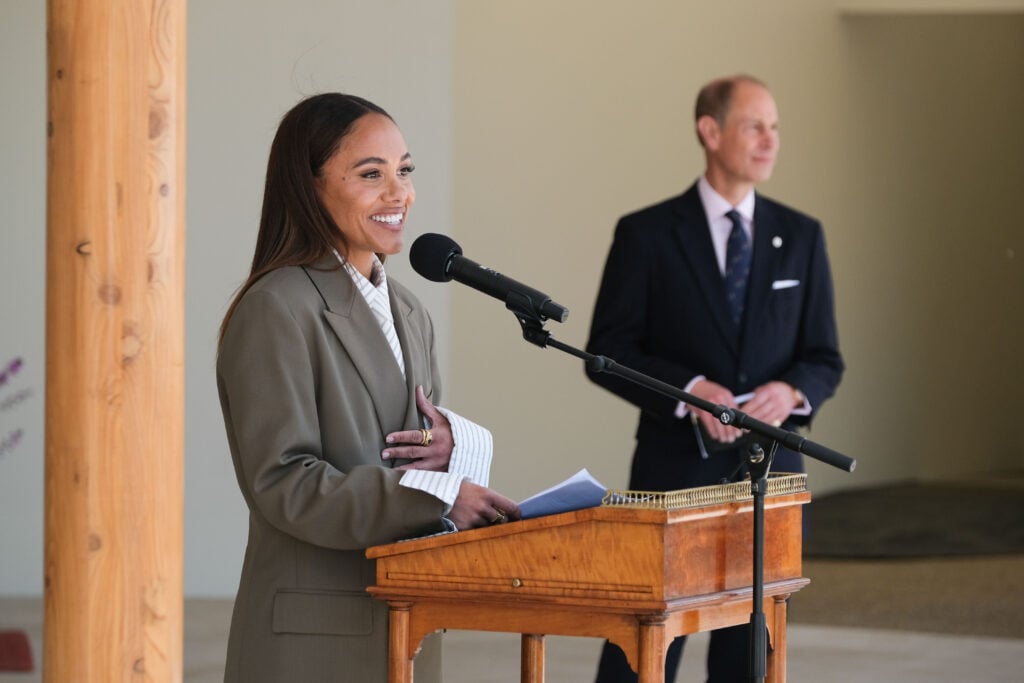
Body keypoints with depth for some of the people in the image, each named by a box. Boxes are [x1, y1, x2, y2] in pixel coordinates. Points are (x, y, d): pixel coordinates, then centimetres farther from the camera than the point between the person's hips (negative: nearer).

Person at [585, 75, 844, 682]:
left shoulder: (801, 237, 9)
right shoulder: (647, 234, -1)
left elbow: (825, 359, 10)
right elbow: (607, 352, -3)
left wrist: (791, 391, -13)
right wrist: (690, 389, -19)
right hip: (674, 472, -3)